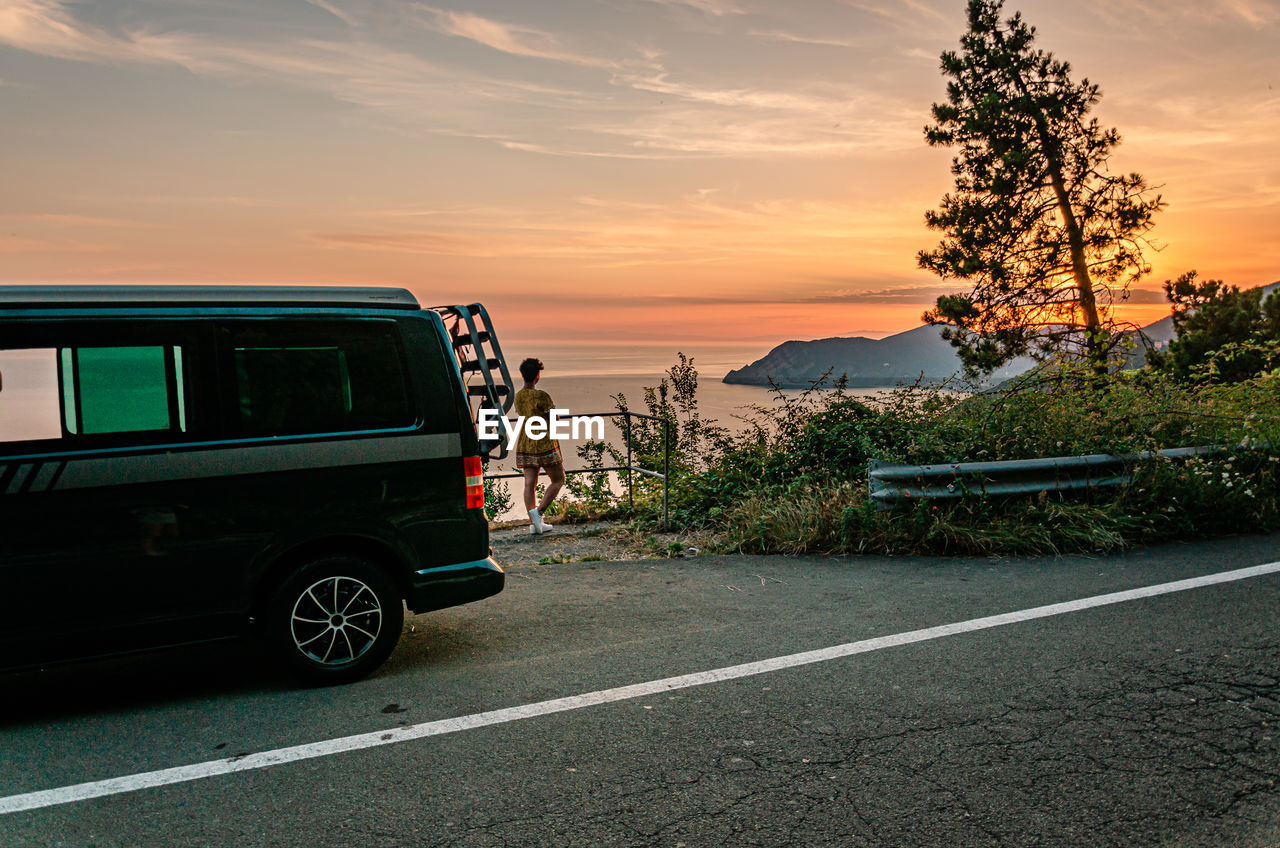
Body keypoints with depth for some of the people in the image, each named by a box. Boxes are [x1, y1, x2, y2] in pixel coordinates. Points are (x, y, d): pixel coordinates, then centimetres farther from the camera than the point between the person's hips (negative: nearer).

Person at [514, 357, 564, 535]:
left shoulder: (517, 396, 7)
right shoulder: (541, 396, -15)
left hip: (524, 445, 6)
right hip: (545, 444, -6)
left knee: (530, 484, 4)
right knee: (558, 480, 7)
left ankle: (533, 523, 1)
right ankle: (539, 511, -9)